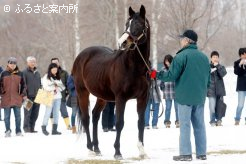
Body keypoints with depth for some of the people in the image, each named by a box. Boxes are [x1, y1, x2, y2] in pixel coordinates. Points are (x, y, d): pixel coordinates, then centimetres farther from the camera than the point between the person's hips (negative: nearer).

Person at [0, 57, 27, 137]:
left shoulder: (20, 74, 7)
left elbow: (23, 85, 13)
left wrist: (23, 94, 7)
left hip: (17, 98, 1)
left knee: (18, 115, 4)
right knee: (7, 116, 3)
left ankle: (18, 131, 11)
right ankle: (8, 131, 11)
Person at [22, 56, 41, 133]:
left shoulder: (37, 73, 18)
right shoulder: (25, 72, -2)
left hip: (37, 97, 6)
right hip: (29, 97, -6)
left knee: (35, 114, 6)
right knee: (28, 113, -7)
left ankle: (32, 128, 12)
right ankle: (26, 128, -1)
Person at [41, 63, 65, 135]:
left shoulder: (58, 77, 15)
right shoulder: (46, 77, -2)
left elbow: (62, 87, 10)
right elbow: (45, 87, -10)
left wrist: (57, 88, -9)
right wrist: (54, 87, -12)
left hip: (57, 97, 5)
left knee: (56, 113, 4)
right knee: (48, 112, -5)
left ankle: (54, 129, 6)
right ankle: (44, 128, 5)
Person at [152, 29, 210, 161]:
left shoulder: (181, 56, -11)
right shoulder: (204, 57, 11)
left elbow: (171, 75, -14)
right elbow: (208, 79, 16)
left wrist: (156, 75, 0)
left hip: (185, 97, -6)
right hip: (200, 97, 6)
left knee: (185, 125, -2)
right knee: (199, 125, 10)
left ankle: (185, 153, -4)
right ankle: (202, 153, 12)